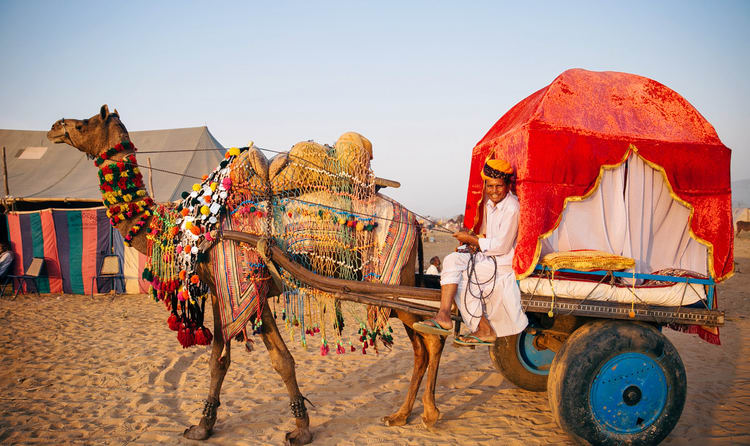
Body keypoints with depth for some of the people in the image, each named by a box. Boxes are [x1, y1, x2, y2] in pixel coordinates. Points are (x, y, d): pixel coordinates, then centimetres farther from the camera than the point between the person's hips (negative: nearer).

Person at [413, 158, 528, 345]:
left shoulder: (512, 208, -18)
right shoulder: (489, 202, 10)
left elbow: (501, 246, -20)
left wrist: (472, 239, -12)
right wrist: (477, 240, -2)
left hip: (504, 263, -8)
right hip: (488, 254, 8)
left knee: (461, 278, -19)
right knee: (452, 260, -15)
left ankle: (484, 330, -11)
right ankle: (443, 316, -24)